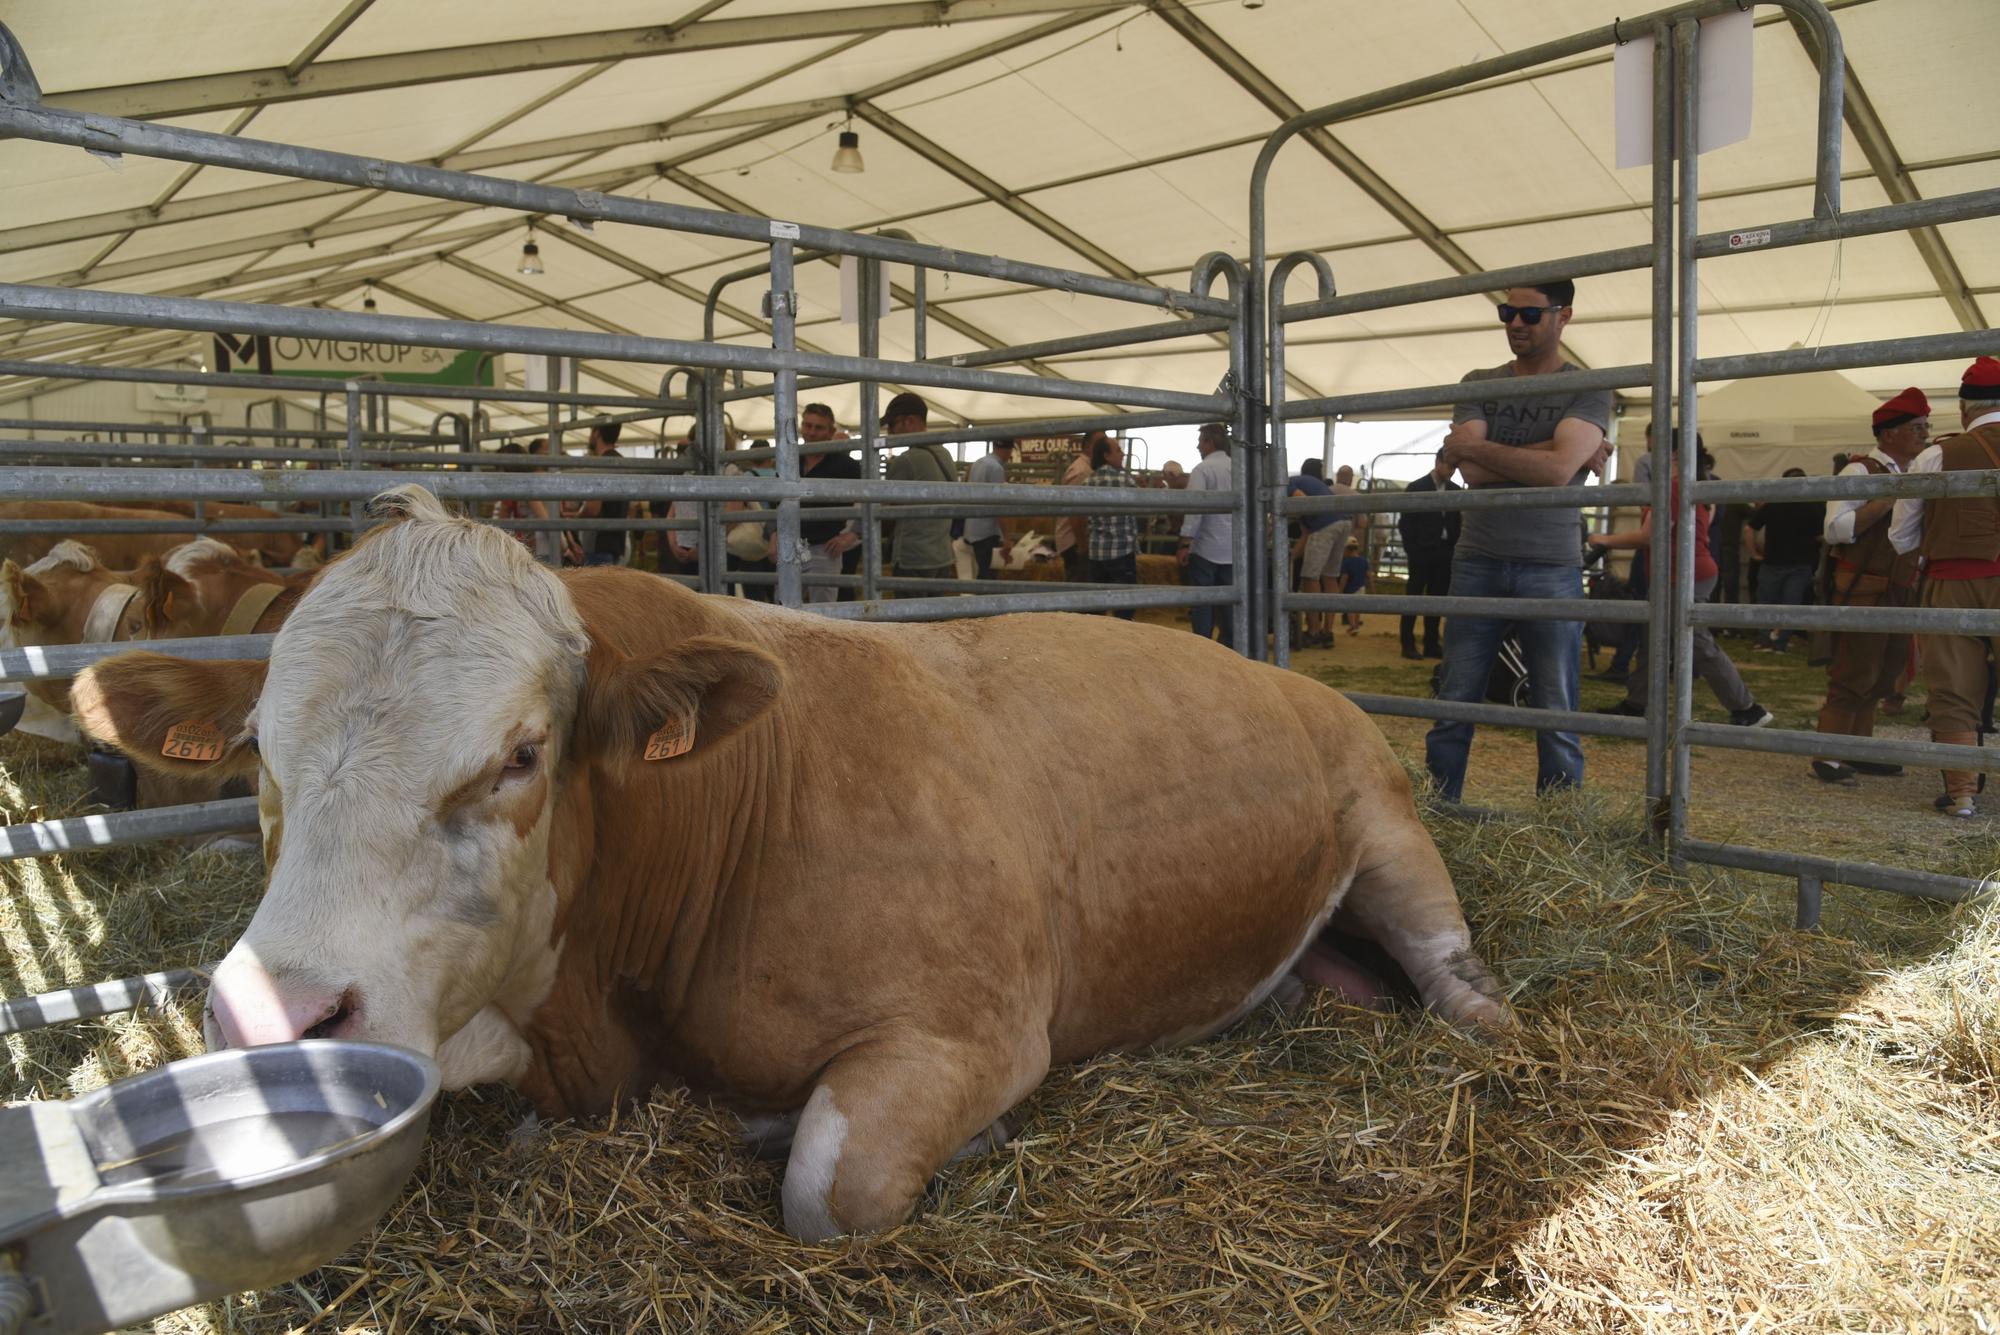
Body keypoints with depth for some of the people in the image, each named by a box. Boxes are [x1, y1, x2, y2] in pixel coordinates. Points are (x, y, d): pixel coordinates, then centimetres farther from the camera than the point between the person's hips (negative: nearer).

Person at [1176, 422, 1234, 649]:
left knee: (1202, 605, 2)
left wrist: (1185, 544, -15)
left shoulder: (1203, 469, -9)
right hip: (1232, 550, 5)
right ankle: (1230, 649, 12)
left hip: (1206, 548, -5)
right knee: (1229, 604, 10)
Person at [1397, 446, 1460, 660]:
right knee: (1414, 598, 0)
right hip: (1422, 553, -4)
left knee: (1436, 600, 6)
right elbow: (1405, 523, -3)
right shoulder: (1416, 488, -2)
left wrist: (1455, 547, 0)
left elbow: (1460, 522, 12)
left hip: (1445, 554, 4)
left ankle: (1431, 644, 10)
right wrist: (1412, 551, -8)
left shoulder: (1456, 490, 9)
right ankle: (1408, 644, 4)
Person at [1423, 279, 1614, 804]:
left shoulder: (1588, 391, 3)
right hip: (1478, 562, 2)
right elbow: (1474, 473, -6)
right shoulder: (1478, 385, 10)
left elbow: (1557, 471, -15)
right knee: (1454, 705, 1)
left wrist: (1470, 446, -7)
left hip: (1551, 567, -2)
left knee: (1556, 714, 2)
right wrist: (1552, 452, -11)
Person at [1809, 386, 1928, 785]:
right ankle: (1827, 758, -3)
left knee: (1880, 678, 11)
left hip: (1900, 592, 8)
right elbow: (1835, 529, -21)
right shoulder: (1861, 470, -9)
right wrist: (1887, 500, -23)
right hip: (1862, 590, -8)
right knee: (1852, 676, -8)